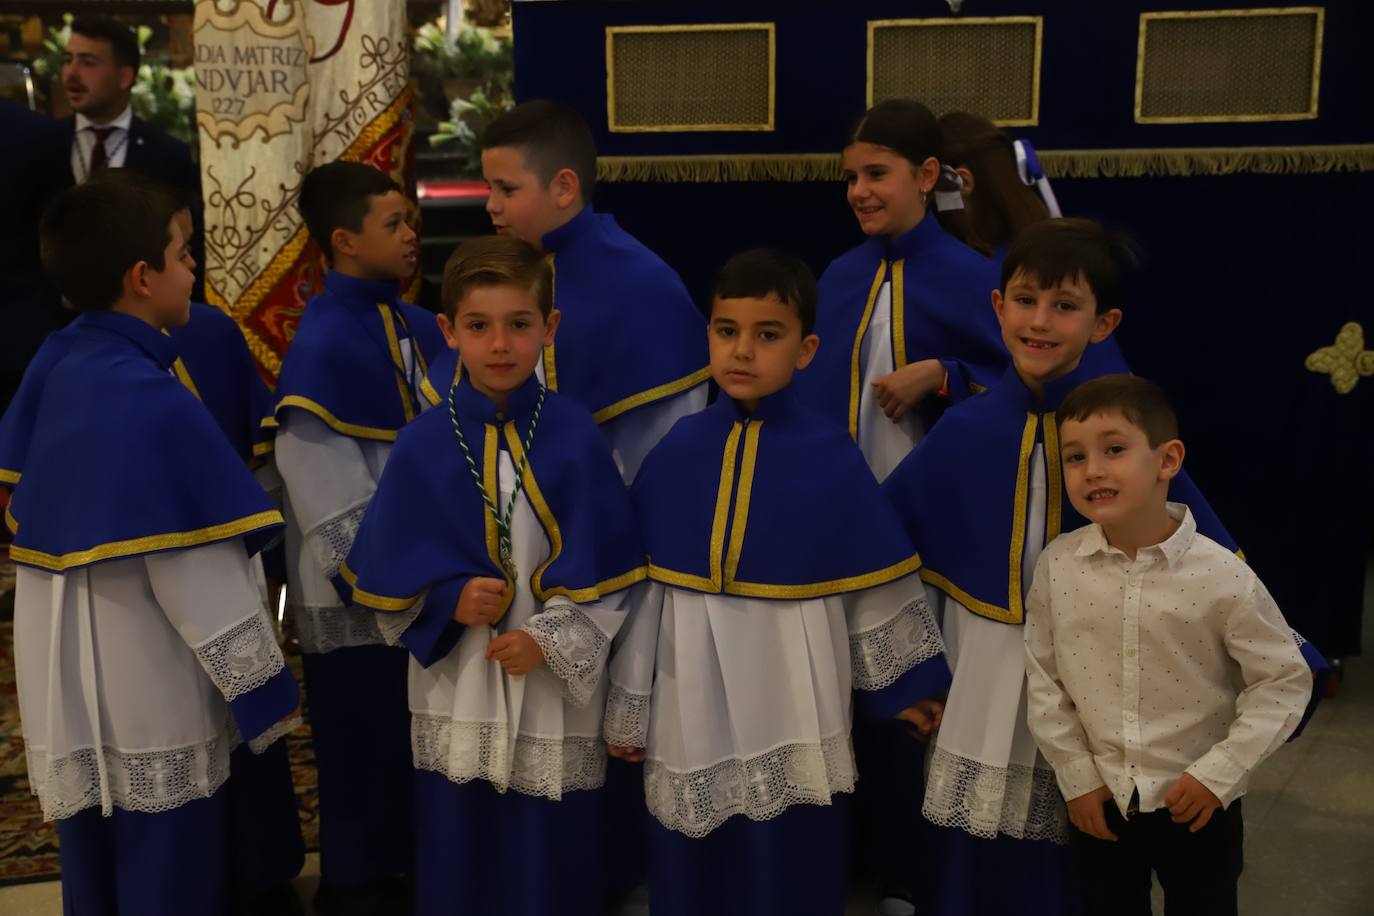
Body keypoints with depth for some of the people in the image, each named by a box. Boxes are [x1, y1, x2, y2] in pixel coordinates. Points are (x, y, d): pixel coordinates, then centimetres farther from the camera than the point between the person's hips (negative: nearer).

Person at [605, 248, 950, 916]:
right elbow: (641, 586, 2)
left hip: (790, 703, -2)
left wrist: (904, 685, 6)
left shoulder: (830, 456, -6)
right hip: (692, 702, 2)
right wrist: (629, 707, 5)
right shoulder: (676, 453, -2)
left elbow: (877, 583, 1)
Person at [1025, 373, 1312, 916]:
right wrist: (1076, 776, -3)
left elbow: (1285, 681, -10)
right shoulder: (1057, 567, -12)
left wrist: (1219, 773, -14)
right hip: (1099, 801, 2)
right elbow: (1042, 677, -2)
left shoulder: (1222, 577, -18)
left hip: (1198, 802, -2)